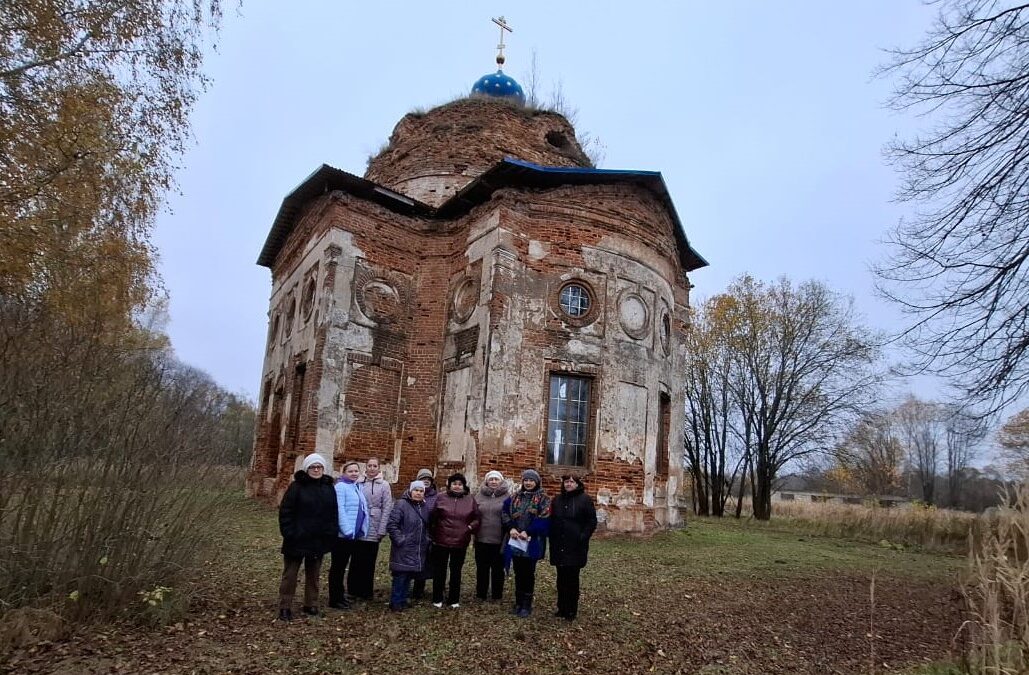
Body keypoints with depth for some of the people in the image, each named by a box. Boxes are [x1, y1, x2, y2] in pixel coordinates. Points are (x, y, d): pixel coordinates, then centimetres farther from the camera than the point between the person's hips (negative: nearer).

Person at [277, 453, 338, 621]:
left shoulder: (329, 488, 5)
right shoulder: (297, 487, -8)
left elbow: (333, 514, 8)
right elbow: (285, 512, -10)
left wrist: (331, 535, 1)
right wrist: (288, 534, -16)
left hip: (319, 541, 4)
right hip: (297, 540, -4)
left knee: (313, 575, 15)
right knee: (290, 574, 6)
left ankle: (311, 605, 27)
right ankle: (285, 607, 17)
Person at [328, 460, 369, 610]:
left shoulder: (358, 487, 13)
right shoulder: (341, 487, -13)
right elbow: (339, 510, -20)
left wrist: (362, 529, 11)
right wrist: (347, 529, -23)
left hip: (354, 534, 8)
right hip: (343, 534, -8)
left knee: (342, 565, 17)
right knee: (337, 566, 2)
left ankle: (340, 595, 27)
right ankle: (334, 599, 10)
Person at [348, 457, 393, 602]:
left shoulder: (384, 485, 0)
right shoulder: (358, 483, 3)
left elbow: (387, 508, -4)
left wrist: (382, 530, -9)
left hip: (373, 531, -1)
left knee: (369, 562, 5)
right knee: (356, 561, 7)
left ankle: (366, 591, 16)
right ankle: (353, 589, 20)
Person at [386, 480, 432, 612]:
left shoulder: (424, 507, 11)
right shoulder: (402, 504, -13)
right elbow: (391, 525, -17)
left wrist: (426, 540, 12)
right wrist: (400, 540, -18)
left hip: (418, 551, 7)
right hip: (403, 550, -7)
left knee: (409, 576, 13)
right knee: (400, 576, -1)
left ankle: (403, 600, 24)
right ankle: (395, 603, 10)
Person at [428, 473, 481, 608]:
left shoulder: (470, 501, 2)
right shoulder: (441, 498, -3)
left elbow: (476, 519, 8)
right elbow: (432, 518, 0)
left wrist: (471, 527, -11)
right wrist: (432, 535, -4)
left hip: (460, 543, 1)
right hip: (441, 541, -1)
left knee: (456, 572, 12)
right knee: (439, 571, 10)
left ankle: (454, 600, 25)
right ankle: (437, 599, 24)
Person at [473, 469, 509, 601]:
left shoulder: (506, 497, -4)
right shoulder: (479, 495, 3)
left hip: (499, 539, -2)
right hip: (481, 538, 2)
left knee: (498, 568, 11)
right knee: (482, 568, 14)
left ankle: (497, 594, 25)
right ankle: (481, 593, 28)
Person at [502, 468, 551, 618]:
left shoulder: (543, 499, -3)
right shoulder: (514, 497, 11)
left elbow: (544, 520, -13)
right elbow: (505, 513, 5)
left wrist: (528, 532, -20)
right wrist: (511, 528, -11)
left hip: (532, 542, -4)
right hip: (516, 541, 4)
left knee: (528, 573, 3)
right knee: (518, 573, 12)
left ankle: (527, 605, 13)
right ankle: (518, 602, 24)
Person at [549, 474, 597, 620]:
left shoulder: (584, 499, -5)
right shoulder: (557, 500, 11)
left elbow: (592, 522, -5)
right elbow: (552, 521, 14)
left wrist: (583, 538, -13)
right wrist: (553, 539, 4)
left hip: (575, 547, -4)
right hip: (559, 546, 4)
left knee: (572, 578, 1)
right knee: (561, 578, 9)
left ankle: (571, 611, 11)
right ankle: (562, 608, 20)